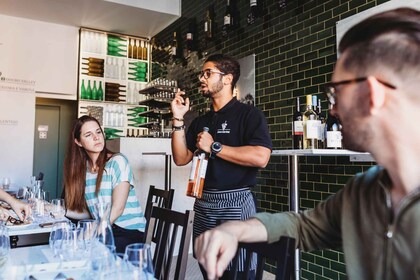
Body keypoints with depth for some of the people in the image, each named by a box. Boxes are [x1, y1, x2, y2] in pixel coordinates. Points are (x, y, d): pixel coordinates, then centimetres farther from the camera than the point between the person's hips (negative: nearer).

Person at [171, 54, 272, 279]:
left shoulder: (249, 114, -7)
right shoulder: (200, 122, 14)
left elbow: (260, 157, -22)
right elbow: (181, 158, 9)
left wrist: (214, 147, -15)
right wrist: (178, 120, -1)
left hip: (236, 202, -6)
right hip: (204, 203, 7)